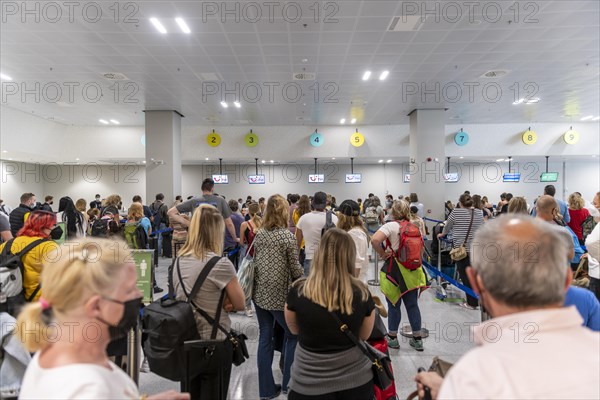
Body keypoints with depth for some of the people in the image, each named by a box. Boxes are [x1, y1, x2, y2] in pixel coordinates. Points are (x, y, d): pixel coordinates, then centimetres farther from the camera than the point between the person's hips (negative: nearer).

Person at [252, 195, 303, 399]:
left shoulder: (259, 233, 4)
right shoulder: (287, 235, -13)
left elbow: (255, 260, 11)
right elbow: (295, 268, -11)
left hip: (259, 293, 6)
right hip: (279, 294, -5)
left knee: (265, 337, 12)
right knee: (293, 335, 14)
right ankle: (288, 383, 22)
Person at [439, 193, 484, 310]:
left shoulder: (456, 212, -7)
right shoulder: (479, 213, 5)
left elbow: (447, 226, 5)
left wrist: (442, 234, 24)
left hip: (461, 247, -4)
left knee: (465, 274, 2)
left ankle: (472, 303, 6)